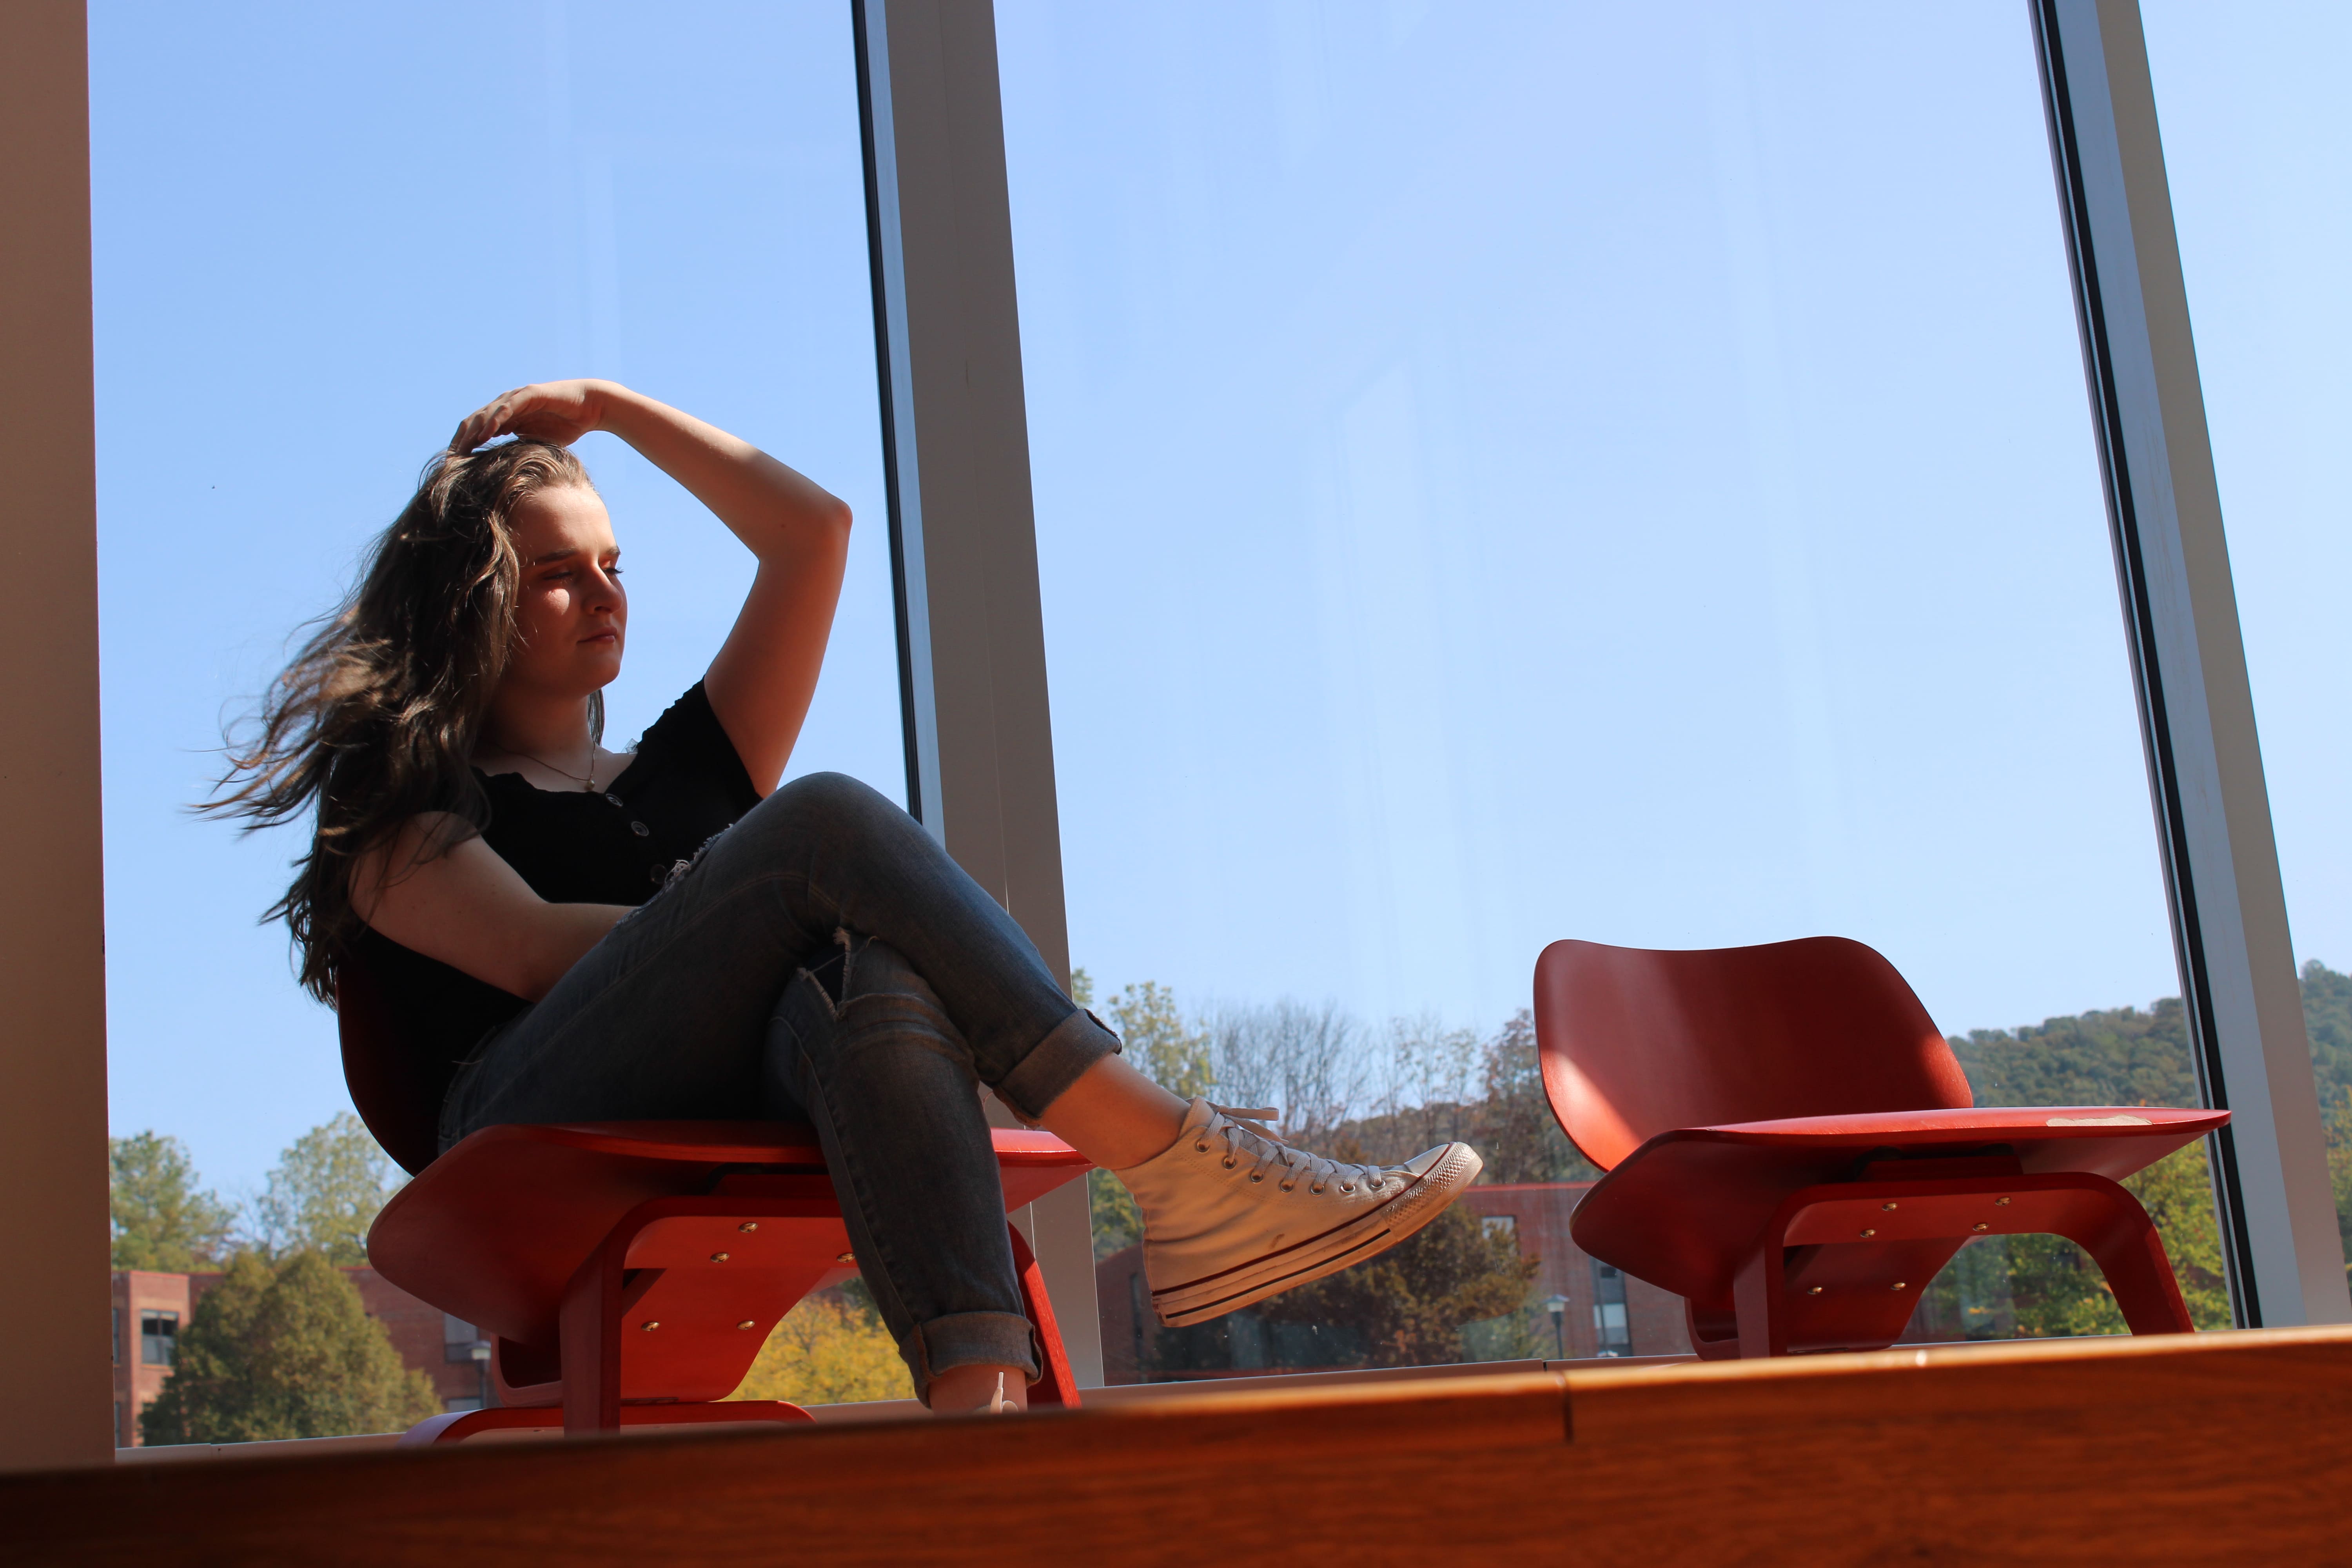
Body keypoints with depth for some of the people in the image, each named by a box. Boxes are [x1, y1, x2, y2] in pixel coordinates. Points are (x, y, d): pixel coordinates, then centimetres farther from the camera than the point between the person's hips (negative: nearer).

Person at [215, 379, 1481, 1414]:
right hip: (542, 1124, -3)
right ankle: (1175, 1167, -36)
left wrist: (606, 408, 33)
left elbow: (812, 532, 29)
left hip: (744, 1136, 4)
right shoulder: (394, 804, 22)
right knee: (826, 819, -26)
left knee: (872, 984, -35)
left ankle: (980, 1400, -60)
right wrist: (775, 907, -7)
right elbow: (528, 948, -1)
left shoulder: (680, 774, 35)